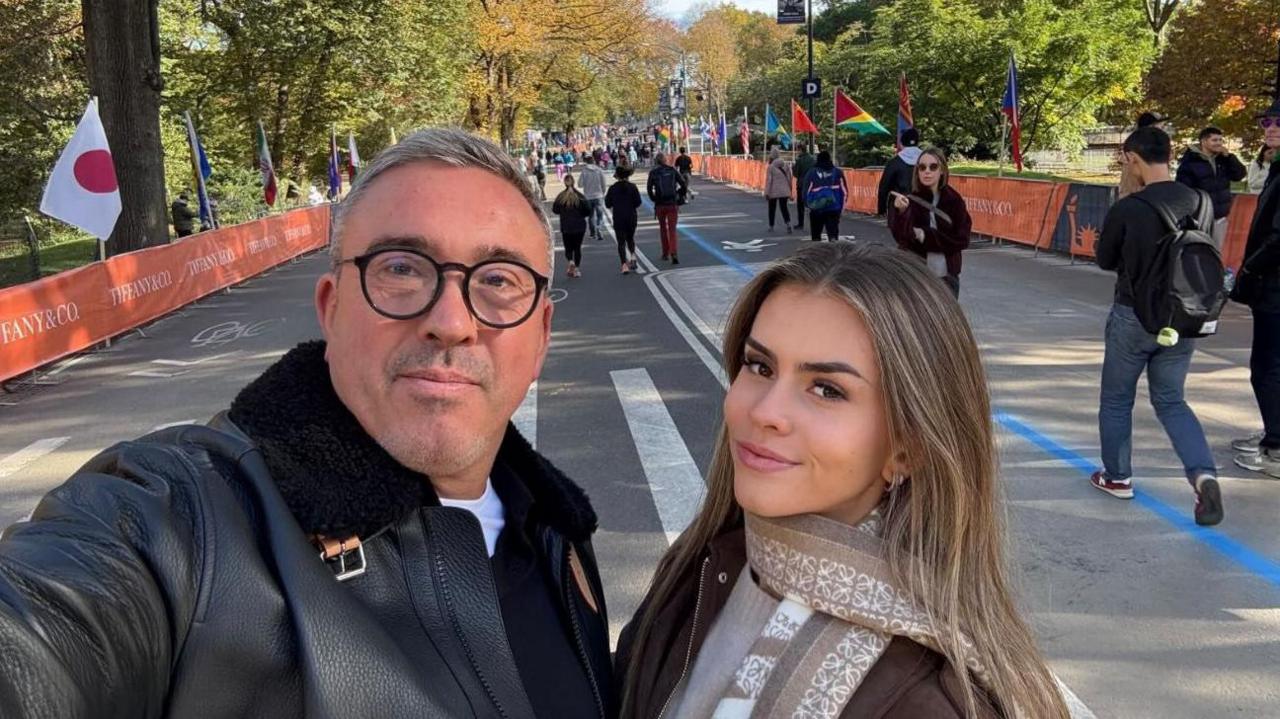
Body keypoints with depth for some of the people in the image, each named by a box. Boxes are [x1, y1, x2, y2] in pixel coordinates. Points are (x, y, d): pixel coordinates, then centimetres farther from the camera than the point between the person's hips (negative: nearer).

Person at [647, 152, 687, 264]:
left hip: (660, 205, 0)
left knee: (663, 228, 17)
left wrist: (654, 199, 4)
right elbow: (683, 185, -1)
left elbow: (649, 188, -8)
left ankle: (665, 253, 22)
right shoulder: (672, 170, 3)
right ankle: (674, 253, -19)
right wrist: (679, 194, 12)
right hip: (673, 204, 0)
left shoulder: (653, 172, -1)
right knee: (672, 230, 0)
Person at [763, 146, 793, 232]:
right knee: (784, 207, 6)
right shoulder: (786, 165, 3)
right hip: (784, 191, 3)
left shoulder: (771, 167, -10)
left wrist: (766, 193, -6)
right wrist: (790, 191, 15)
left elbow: (768, 180, -11)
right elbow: (789, 178, 7)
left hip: (773, 191, -3)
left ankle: (771, 226, 17)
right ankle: (788, 223, -15)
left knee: (772, 209, 11)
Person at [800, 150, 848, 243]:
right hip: (834, 208, 1)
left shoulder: (811, 173, -1)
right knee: (833, 233, -3)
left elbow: (806, 191, -3)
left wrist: (808, 205, 11)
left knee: (815, 235, 13)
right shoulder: (837, 172, 7)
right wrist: (841, 206, 14)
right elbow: (844, 192, 7)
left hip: (817, 208, -1)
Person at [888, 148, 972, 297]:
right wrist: (902, 213, -37)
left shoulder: (954, 200, 0)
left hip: (946, 277, 2)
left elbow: (962, 240, -3)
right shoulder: (909, 200, -6)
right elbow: (901, 237, -19)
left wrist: (926, 236, -12)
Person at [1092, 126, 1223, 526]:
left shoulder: (1125, 210, -18)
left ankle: (1117, 477, 27)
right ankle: (1204, 474, -4)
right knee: (1170, 400, 16)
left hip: (1134, 316, -4)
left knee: (1116, 399, 15)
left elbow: (1105, 261, -3)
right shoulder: (1202, 203, -4)